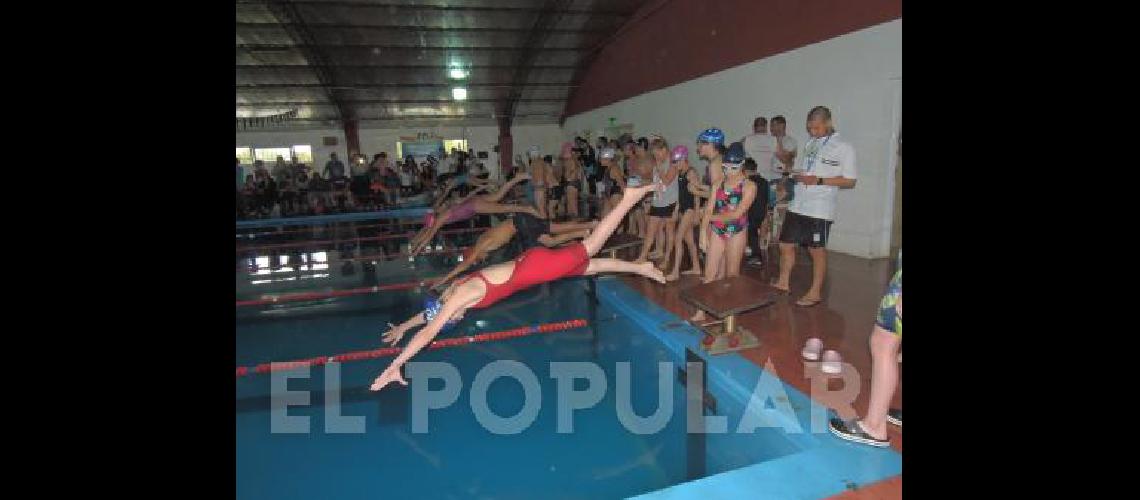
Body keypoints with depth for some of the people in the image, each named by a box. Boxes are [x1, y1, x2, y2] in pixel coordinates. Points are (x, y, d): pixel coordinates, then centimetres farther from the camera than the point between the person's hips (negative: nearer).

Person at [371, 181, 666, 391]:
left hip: (535, 266, -7)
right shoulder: (455, 293, 7)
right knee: (592, 266, 14)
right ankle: (640, 268, 24)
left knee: (591, 248, 0)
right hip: (529, 264, 7)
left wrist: (393, 367, -20)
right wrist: (403, 327, 35)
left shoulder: (459, 296, -18)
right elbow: (429, 312, 28)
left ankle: (631, 197, 4)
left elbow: (428, 333, -22)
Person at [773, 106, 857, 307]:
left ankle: (815, 293, 17)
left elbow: (850, 181, -8)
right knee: (785, 245, 9)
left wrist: (819, 180, -18)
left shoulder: (844, 147, -6)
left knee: (817, 251, 4)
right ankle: (783, 283, 25)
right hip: (797, 206, 6)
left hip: (820, 209, -6)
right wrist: (796, 175, -3)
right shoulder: (810, 143, 12)